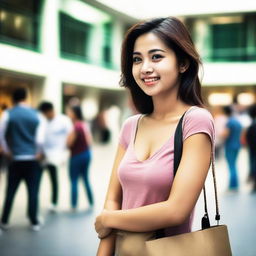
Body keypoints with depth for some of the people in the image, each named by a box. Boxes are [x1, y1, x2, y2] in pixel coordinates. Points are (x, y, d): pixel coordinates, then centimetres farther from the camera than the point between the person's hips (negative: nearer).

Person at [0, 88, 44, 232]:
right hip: (33, 159, 0)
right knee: (33, 192, 4)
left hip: (16, 159, 0)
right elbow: (40, 139, -4)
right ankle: (34, 222, 9)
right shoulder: (36, 115, -1)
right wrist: (38, 153, 9)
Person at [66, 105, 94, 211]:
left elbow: (69, 143, -18)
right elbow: (90, 141, 9)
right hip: (87, 154, 8)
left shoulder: (75, 127, -20)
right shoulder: (85, 125, 4)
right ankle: (91, 202, 21)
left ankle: (74, 205, 2)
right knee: (85, 179, 17)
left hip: (77, 156, -8)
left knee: (74, 181, 1)